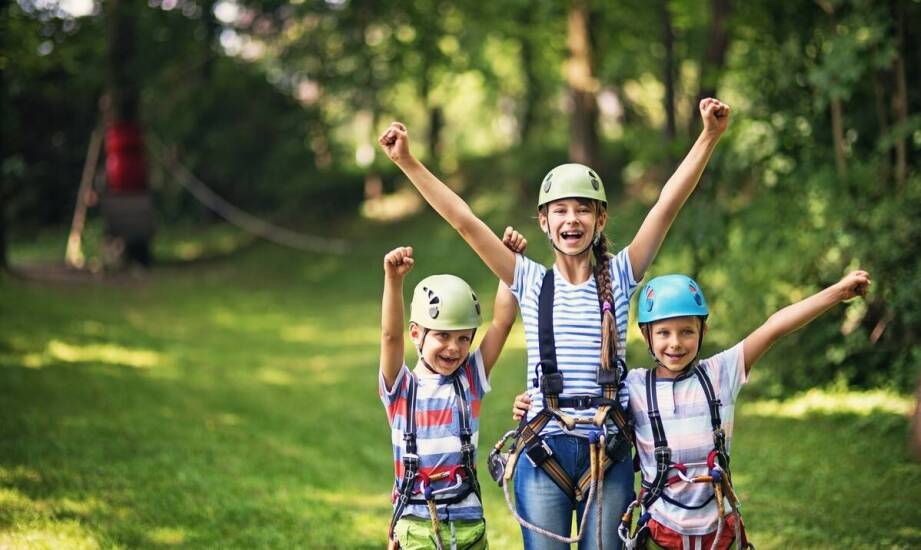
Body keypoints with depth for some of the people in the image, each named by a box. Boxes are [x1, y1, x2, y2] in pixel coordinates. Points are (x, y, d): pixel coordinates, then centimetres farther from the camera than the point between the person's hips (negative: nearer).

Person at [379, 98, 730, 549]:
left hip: (608, 452, 0)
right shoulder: (531, 283, 5)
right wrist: (407, 163, -5)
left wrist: (709, 137, -13)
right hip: (543, 452, 0)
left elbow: (668, 204, -4)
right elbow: (463, 220, 0)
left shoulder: (618, 277, 5)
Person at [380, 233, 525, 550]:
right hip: (415, 524, -2)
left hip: (468, 524, 2)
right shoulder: (401, 387, 0)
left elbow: (503, 322, -3)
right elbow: (391, 335, -16)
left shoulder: (470, 381, 5)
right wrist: (393, 279, -31)